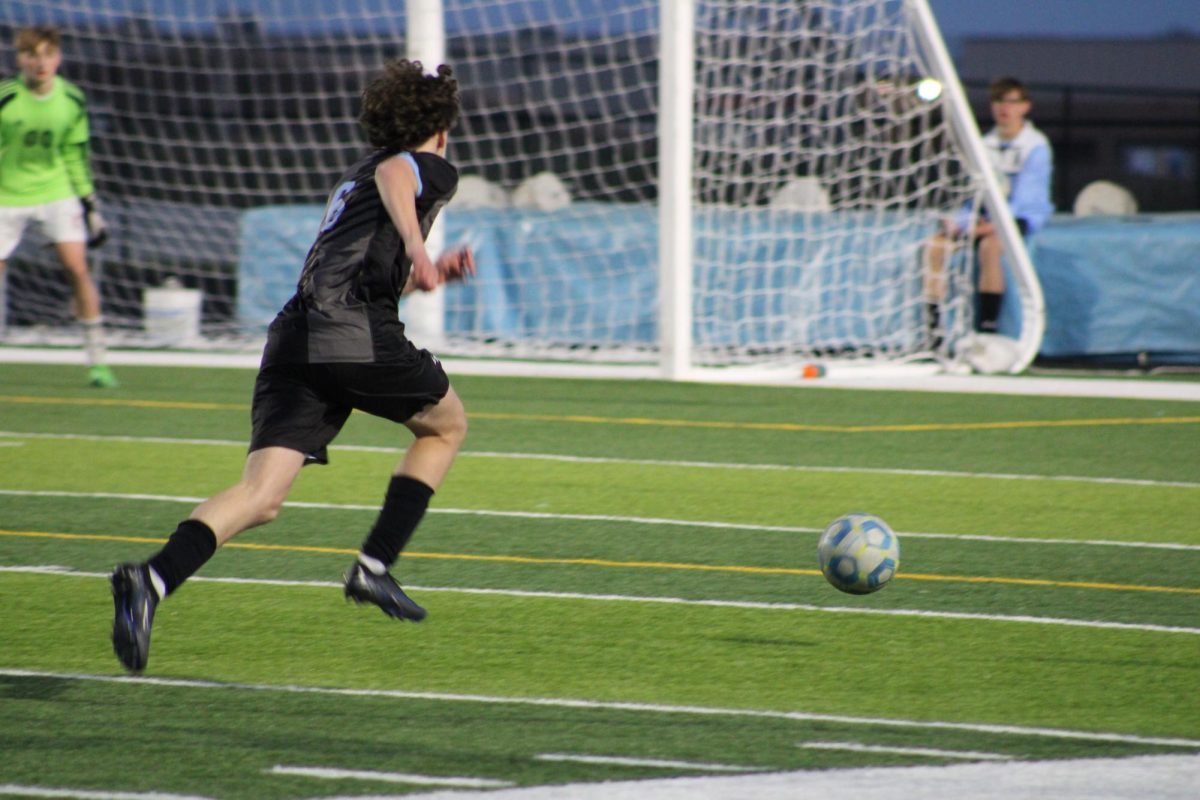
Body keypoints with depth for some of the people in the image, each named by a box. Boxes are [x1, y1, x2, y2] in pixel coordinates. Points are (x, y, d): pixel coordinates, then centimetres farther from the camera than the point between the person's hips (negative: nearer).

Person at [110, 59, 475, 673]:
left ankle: (153, 579, -33)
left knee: (260, 498, -7)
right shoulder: (432, 168, 11)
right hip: (357, 338, -6)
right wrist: (415, 243, -31)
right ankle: (375, 565, 13)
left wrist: (428, 274, 51)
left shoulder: (351, 178, 35)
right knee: (446, 423, 23)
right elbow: (394, 175, -15)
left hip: (293, 339, 6)